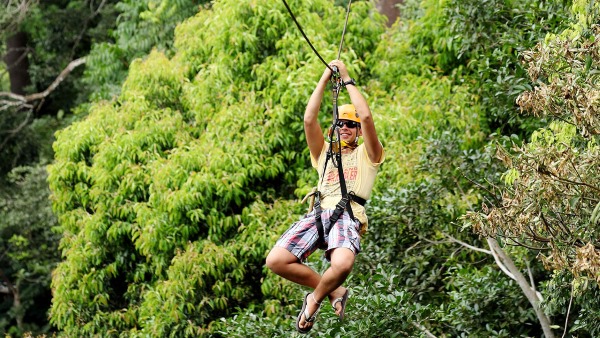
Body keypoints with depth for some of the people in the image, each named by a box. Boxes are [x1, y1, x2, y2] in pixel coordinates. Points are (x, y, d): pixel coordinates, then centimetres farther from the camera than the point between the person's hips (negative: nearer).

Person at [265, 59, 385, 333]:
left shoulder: (366, 154, 20)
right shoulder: (324, 154, 30)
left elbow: (366, 117, 4)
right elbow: (309, 119, 17)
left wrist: (347, 80, 12)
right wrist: (325, 79, 16)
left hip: (348, 215, -4)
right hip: (318, 214, 4)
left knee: (342, 264, -38)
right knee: (276, 260, -21)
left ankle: (315, 299, -4)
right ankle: (334, 291, -1)